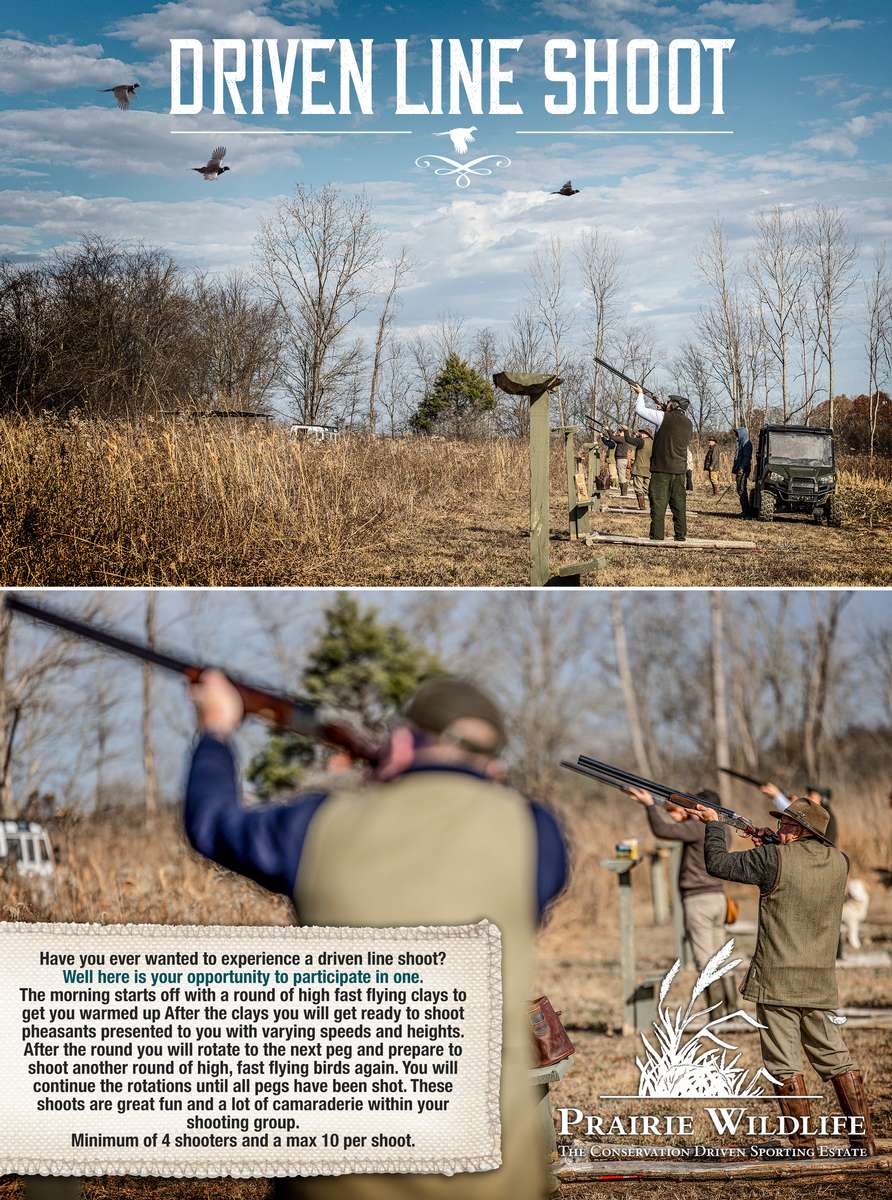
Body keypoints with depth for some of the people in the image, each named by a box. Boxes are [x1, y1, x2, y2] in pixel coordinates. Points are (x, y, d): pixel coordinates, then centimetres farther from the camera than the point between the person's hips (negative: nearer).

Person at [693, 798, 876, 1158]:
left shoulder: (774, 859, -12)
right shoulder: (838, 862, 4)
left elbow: (717, 863, -3)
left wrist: (713, 824, 13)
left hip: (777, 979, -5)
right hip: (820, 981, 5)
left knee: (784, 1063, 0)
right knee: (835, 1057, 12)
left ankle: (804, 1143, -1)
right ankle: (864, 1138, 10)